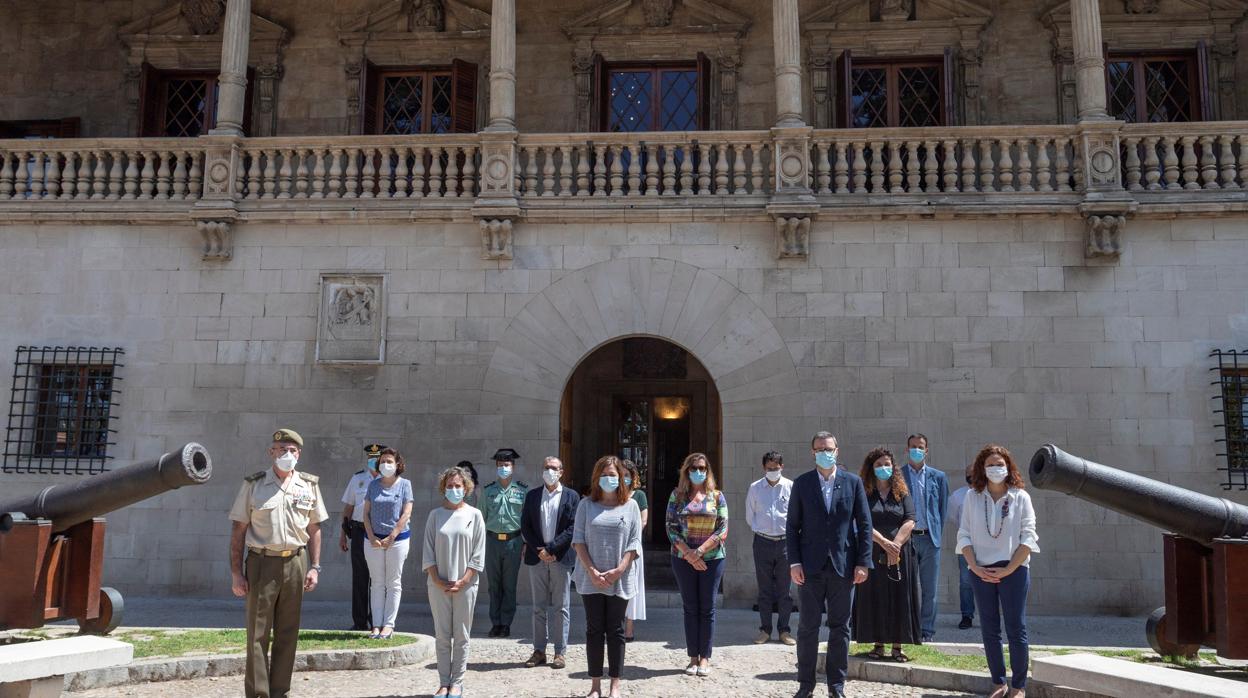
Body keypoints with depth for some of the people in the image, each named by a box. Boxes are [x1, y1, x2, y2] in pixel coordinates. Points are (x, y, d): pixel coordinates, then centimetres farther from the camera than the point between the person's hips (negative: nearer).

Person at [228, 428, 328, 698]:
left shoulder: (309, 485, 6)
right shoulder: (253, 484, 0)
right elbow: (238, 531, 0)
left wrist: (314, 567, 4)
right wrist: (236, 572, -5)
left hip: (295, 563, 2)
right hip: (262, 564, -2)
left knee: (287, 634, 8)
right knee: (258, 634, 1)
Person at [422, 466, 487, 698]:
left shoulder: (474, 515, 1)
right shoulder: (435, 515, 4)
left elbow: (478, 554, -1)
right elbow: (428, 551, 3)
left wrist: (463, 581, -8)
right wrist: (437, 580, -6)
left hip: (465, 585, -1)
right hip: (438, 585, 1)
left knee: (461, 636, 4)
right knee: (442, 635, 5)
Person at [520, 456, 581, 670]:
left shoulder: (571, 497, 1)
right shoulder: (532, 496, 9)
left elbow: (573, 528, -6)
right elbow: (525, 526, 4)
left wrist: (551, 549, -13)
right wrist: (539, 551, -7)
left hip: (561, 558, -2)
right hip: (537, 557, 2)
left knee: (562, 608, 3)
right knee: (539, 607, 8)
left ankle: (560, 652, 9)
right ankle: (539, 651, 14)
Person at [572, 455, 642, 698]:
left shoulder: (630, 506, 4)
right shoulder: (586, 505, 4)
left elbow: (634, 543, -1)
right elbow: (578, 539, -1)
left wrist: (618, 571, -11)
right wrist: (592, 571, -11)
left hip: (620, 580, 0)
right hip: (591, 579, 0)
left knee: (616, 631, 5)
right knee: (594, 630, 6)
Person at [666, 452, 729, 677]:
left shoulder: (717, 496, 2)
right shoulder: (677, 496, 3)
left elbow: (723, 530, -3)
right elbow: (671, 528, -1)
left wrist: (700, 551, -13)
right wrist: (689, 554, -11)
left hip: (712, 559, 0)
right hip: (683, 559, 1)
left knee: (707, 608, 3)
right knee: (690, 608, 6)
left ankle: (705, 658, 11)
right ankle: (693, 658, 12)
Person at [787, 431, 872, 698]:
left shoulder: (853, 482, 4)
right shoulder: (801, 483, 3)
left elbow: (864, 524, 3)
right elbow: (792, 525, 3)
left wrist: (863, 563, -3)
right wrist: (794, 562, -5)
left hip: (843, 566, 0)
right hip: (810, 566, 0)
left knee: (840, 627, 7)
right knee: (808, 627, 4)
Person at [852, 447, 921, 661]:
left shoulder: (902, 493, 7)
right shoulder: (864, 493, 2)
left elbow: (909, 522, -3)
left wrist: (895, 545, -15)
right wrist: (884, 543, -18)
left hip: (900, 554, 1)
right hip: (872, 554, -1)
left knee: (900, 600, 1)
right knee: (873, 599, 1)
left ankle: (897, 647, 7)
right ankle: (878, 645, 9)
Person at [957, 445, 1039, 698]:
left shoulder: (1020, 497, -1)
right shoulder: (972, 497, 4)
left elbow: (1028, 538, -5)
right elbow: (964, 535, 3)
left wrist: (1008, 570, -11)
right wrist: (975, 567, -7)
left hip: (1013, 570, -2)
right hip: (981, 571, 2)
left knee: (1016, 629, 0)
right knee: (989, 630, 8)